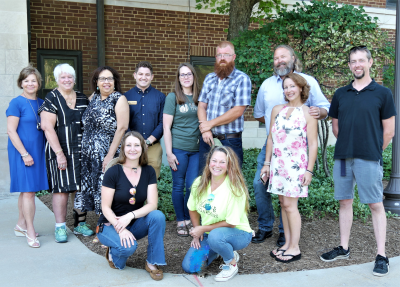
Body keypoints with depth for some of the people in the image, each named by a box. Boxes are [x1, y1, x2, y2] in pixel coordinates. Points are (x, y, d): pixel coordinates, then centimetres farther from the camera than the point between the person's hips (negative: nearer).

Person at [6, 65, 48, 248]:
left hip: (38, 151, 6)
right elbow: (11, 130, -12)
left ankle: (21, 226, 25)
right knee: (28, 191, -6)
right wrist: (24, 154, -16)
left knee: (28, 190, 13)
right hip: (22, 151, -6)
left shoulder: (41, 103, 10)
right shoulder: (17, 103, -8)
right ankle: (30, 232, 2)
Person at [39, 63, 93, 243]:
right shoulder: (51, 99, -4)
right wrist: (59, 153, -17)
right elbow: (48, 127, -12)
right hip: (60, 152, -5)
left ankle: (80, 223, 20)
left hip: (81, 152, 5)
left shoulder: (83, 99, 12)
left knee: (80, 187, 8)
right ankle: (60, 227, 7)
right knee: (62, 188, -3)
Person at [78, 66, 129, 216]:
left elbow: (122, 128, -14)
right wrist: (85, 150, 8)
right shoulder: (94, 98, 12)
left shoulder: (119, 99, -6)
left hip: (109, 154, -6)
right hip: (90, 155, 6)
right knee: (91, 189, 10)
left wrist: (110, 154, -19)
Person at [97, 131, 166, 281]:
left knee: (158, 216, -26)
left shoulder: (149, 171, -3)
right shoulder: (113, 172, -13)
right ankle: (113, 253, 3)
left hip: (135, 223, 4)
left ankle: (152, 263, -12)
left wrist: (130, 216, -27)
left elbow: (152, 204, -11)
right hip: (110, 225, -3)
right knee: (129, 246, -34)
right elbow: (106, 208, -13)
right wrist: (120, 229, -27)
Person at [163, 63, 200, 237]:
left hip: (196, 149, 3)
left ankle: (189, 219, 20)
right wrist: (169, 153, -8)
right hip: (178, 149, -3)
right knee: (178, 186, 4)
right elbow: (166, 127, -3)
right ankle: (180, 222, 18)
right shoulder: (173, 97, -1)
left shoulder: (200, 98, 9)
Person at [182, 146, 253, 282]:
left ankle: (232, 263, -7)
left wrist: (203, 228, -17)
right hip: (207, 234, 5)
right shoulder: (199, 183, -6)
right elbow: (192, 209, 10)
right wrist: (197, 231, 1)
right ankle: (214, 251, 20)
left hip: (237, 234, -5)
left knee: (215, 236, -38)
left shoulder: (235, 188, -22)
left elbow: (231, 223, -20)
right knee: (188, 266, -9)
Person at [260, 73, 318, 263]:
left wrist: (309, 170, -9)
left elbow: (313, 144, -5)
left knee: (290, 204, -5)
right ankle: (287, 243, 18)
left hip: (296, 164, -5)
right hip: (277, 163, 5)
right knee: (283, 203, 8)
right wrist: (267, 163, 12)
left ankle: (294, 248, 4)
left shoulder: (307, 113, -3)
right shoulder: (277, 110, 11)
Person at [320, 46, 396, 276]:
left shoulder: (382, 93, 0)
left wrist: (374, 152, 5)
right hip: (342, 158, 4)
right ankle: (344, 248, 24)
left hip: (369, 159, -4)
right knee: (345, 201, 11)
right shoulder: (341, 94, 10)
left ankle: (381, 256, 8)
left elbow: (389, 131, 1)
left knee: (376, 205, 1)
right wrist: (349, 146, 10)